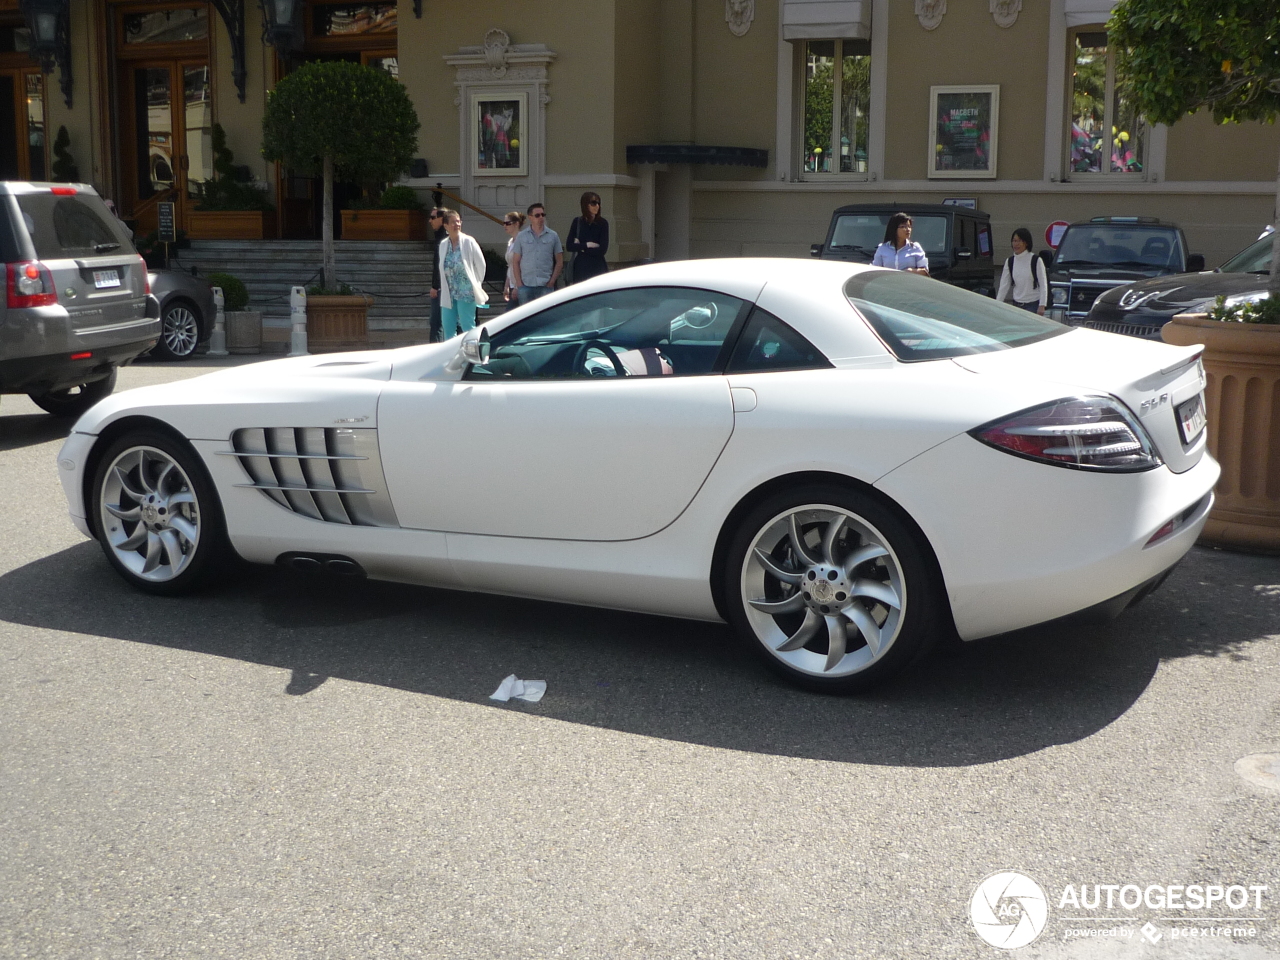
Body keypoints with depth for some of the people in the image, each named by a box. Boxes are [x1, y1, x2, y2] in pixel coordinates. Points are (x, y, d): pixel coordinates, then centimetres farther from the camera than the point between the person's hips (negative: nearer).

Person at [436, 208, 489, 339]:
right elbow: (442, 269, 14)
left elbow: (481, 264, -1)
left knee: (467, 327, -5)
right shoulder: (443, 244, 8)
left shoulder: (468, 242, -6)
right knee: (447, 328, 5)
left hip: (466, 292, -5)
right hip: (448, 294, 5)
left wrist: (476, 284, 4)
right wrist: (446, 287, 10)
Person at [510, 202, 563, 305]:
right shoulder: (521, 236, 9)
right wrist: (519, 283, -2)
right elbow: (515, 262, 8)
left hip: (545, 285, 0)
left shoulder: (553, 236, 8)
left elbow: (559, 261, 9)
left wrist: (552, 281, -2)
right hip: (525, 285, 0)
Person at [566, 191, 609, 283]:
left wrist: (580, 247, -4)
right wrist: (587, 245, -9)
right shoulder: (577, 222, 7)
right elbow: (569, 246, 1)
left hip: (598, 268, -2)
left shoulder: (602, 223, -1)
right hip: (580, 268, 2)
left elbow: (602, 250, -9)